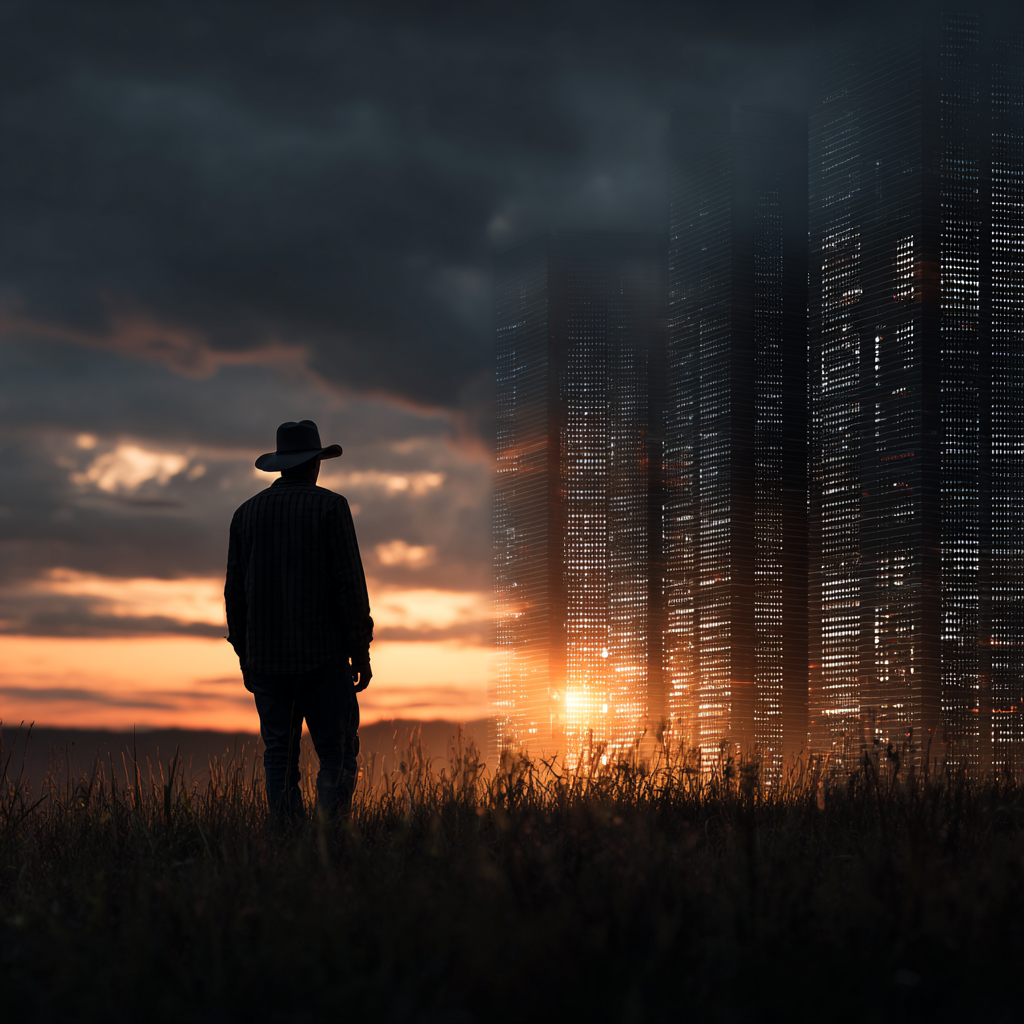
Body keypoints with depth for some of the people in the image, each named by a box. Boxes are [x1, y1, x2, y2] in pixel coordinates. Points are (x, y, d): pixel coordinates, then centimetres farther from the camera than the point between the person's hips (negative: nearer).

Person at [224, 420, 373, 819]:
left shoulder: (247, 513, 9)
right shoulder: (329, 506, -3)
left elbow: (234, 592, 10)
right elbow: (350, 581, -9)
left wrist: (245, 658, 17)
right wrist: (361, 653, -5)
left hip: (266, 657, 4)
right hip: (322, 654, -4)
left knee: (279, 754, 7)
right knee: (337, 754, 0)